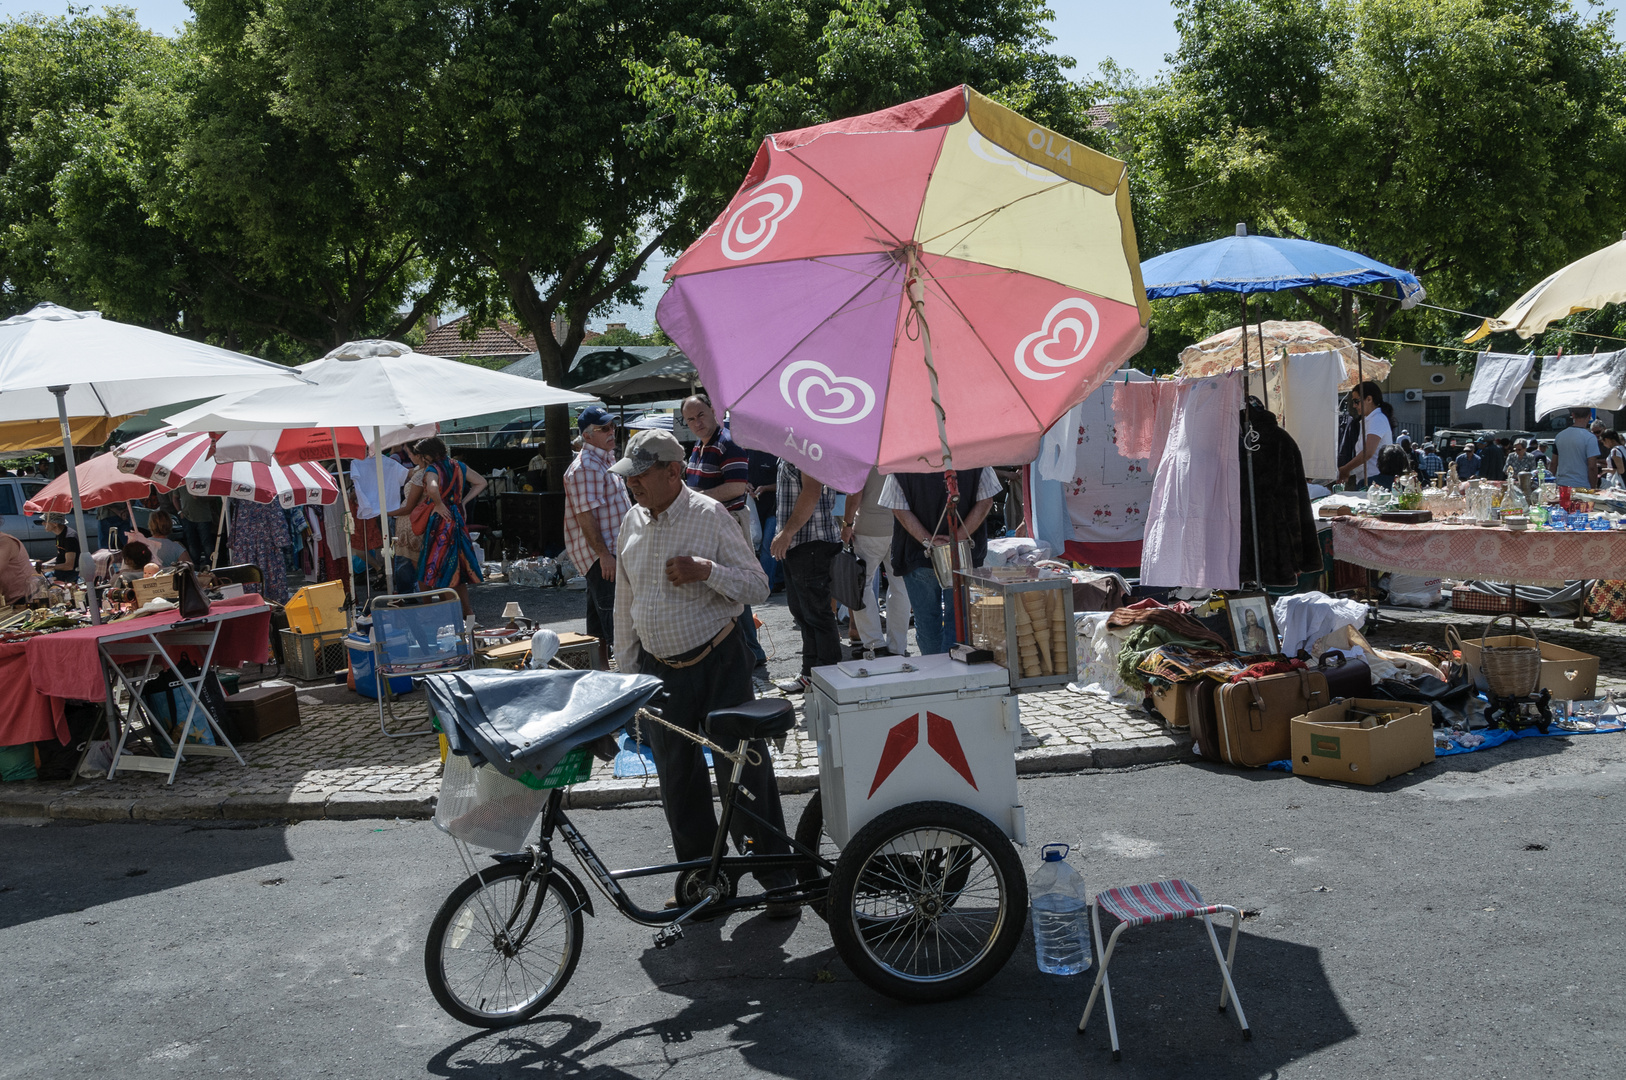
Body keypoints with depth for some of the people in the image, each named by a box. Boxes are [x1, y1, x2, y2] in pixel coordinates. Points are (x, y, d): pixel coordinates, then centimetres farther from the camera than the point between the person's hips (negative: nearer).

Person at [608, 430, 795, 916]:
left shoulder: (710, 515, -9)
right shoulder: (633, 522, 8)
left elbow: (758, 587, -8)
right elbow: (625, 601, 15)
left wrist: (707, 571, -24)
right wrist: (626, 668, 14)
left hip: (718, 662, -5)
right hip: (659, 669, 5)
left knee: (742, 768, -3)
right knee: (677, 779, 12)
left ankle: (777, 879, 10)